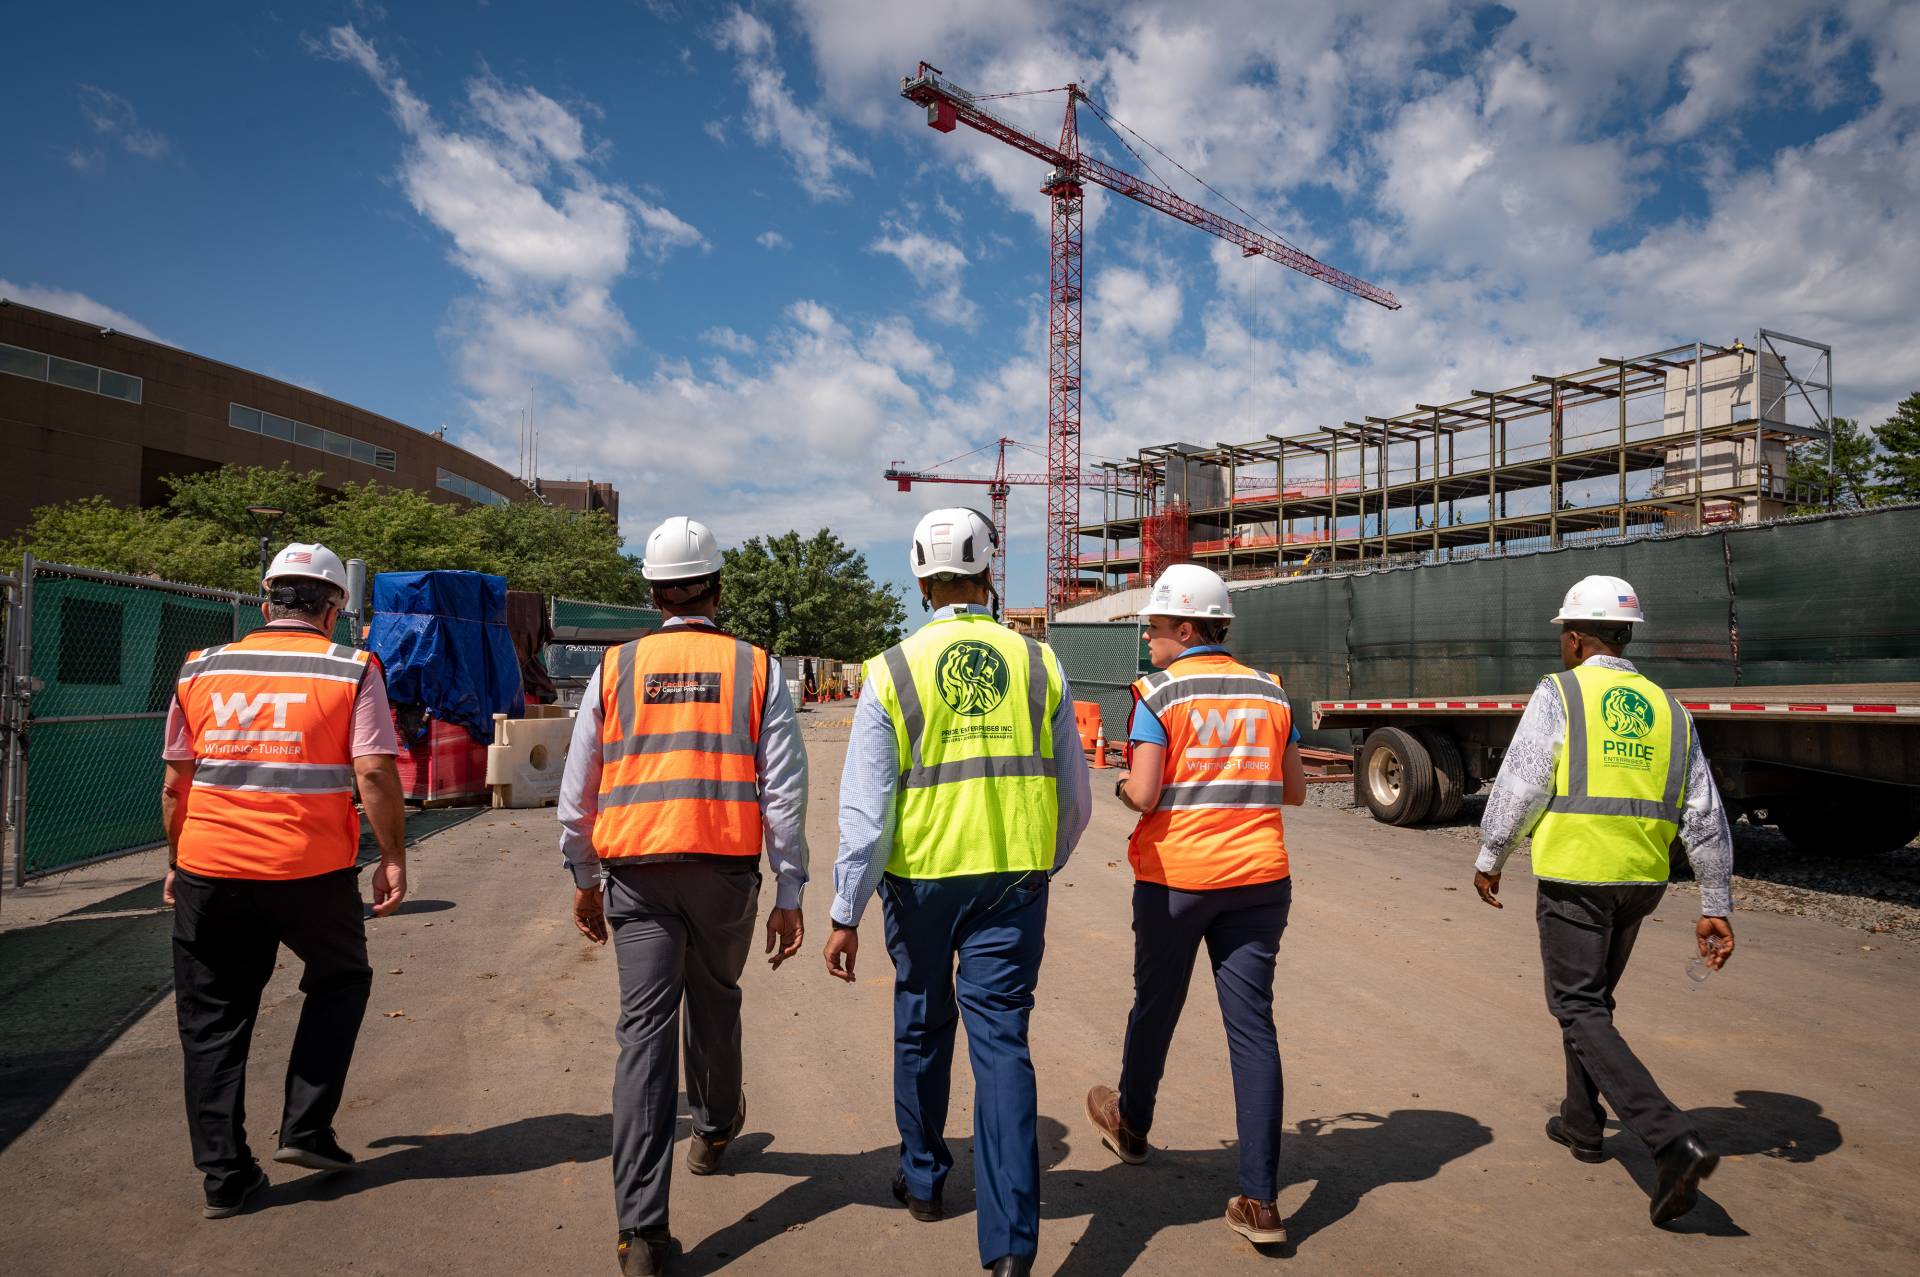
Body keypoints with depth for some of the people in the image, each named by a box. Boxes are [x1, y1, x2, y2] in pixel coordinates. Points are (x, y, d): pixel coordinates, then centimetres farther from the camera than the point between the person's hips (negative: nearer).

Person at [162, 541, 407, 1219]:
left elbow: (175, 785, 9)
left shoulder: (201, 670, 7)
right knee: (340, 982, 21)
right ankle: (306, 1128, 16)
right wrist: (394, 857, -3)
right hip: (313, 871, -3)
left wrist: (176, 862, 21)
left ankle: (224, 1175, 18)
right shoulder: (351, 669, -4)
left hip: (208, 871, 3)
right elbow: (375, 773, -11)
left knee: (213, 1019, 14)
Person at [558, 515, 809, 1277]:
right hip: (725, 870, 0)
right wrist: (790, 892, 4)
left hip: (635, 872, 0)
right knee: (714, 1002, 23)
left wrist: (583, 878, 21)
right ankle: (715, 1128, 47)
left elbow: (577, 792, 9)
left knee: (644, 1031, 2)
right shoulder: (756, 669, 2)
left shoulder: (615, 668, 6)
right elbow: (784, 790, -2)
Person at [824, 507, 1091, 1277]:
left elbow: (866, 808, -9)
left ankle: (922, 1182, 38)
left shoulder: (892, 671, -6)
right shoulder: (1038, 664, 0)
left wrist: (846, 912, -3)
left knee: (922, 1028, 19)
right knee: (1002, 1041, 5)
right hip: (1014, 878, 1)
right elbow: (1075, 799, 5)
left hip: (921, 878, 0)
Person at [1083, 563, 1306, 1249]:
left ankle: (1130, 1124, 42)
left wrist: (1120, 784, 5)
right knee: (1252, 1026, 4)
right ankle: (1260, 1199, 4)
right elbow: (1295, 791, 11)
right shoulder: (1269, 693, 6)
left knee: (1155, 1007, 17)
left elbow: (1144, 794, -16)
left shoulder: (1160, 694, -9)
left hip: (1175, 877, -3)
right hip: (1258, 880, 3)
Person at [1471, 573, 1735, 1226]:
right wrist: (1716, 907, 13)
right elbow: (1705, 818, 9)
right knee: (1592, 998, 22)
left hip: (1574, 874, -7)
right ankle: (1582, 1122, 33)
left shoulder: (1559, 693, -7)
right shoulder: (1667, 708, 10)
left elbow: (1518, 786, -11)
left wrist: (1488, 859, 2)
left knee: (1580, 1009, -1)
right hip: (1641, 880, 7)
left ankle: (1673, 1141, -13)